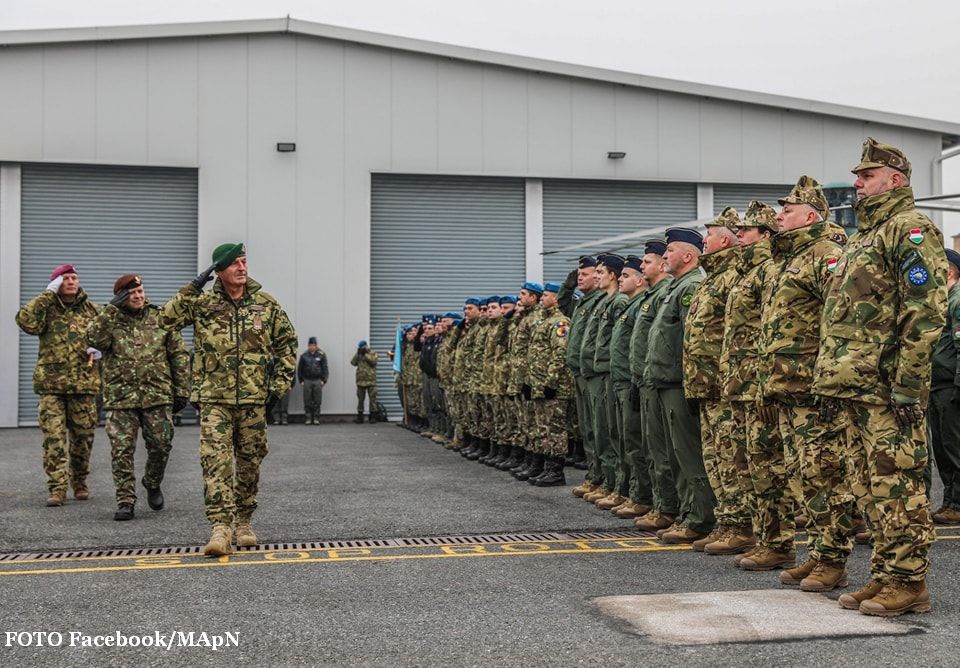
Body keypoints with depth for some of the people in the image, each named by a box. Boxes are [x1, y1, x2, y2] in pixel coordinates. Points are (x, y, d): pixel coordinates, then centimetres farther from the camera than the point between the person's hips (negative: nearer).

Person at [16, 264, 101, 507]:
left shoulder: (91, 310, 10)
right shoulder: (48, 309, 3)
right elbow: (26, 321, -17)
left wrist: (98, 348, -1)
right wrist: (48, 294, -14)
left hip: (84, 384, 2)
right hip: (51, 384, -2)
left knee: (83, 436, 7)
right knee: (54, 437, -8)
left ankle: (79, 482, 25)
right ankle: (57, 488, -5)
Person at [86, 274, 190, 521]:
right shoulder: (110, 320, 5)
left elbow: (179, 355, 9)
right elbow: (94, 339, -17)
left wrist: (182, 390, 4)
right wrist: (112, 308, -18)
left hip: (158, 396, 1)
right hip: (120, 397, -1)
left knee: (161, 445, 3)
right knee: (122, 451, -3)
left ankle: (152, 483, 31)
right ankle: (125, 502, 5)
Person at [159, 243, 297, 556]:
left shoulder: (266, 304, 5)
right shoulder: (203, 304, 2)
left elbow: (287, 343, 12)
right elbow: (166, 320, -8)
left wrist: (278, 385, 6)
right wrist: (191, 289, -13)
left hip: (253, 399, 2)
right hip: (214, 398, -2)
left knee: (249, 462, 10)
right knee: (215, 461, -13)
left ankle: (244, 521, 26)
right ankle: (220, 528, -17)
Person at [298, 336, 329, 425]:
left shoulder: (321, 355, 3)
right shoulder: (304, 356, 7)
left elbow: (325, 368, 4)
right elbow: (299, 369, 10)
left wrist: (324, 380, -4)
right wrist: (301, 381, 4)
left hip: (318, 381, -1)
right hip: (307, 381, 1)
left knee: (317, 401, 0)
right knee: (307, 402, 0)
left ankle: (316, 418, 5)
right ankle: (308, 418, 5)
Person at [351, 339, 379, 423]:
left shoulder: (373, 354, 4)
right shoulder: (358, 355, 15)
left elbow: (373, 361, -15)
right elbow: (353, 363, 1)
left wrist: (366, 354, -12)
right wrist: (357, 353, -4)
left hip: (371, 381, -3)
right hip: (360, 381, 4)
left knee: (372, 398, -2)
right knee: (360, 399, 6)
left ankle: (373, 417, 5)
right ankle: (360, 417, 11)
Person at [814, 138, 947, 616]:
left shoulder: (910, 230, -7)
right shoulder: (861, 238, 23)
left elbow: (926, 312, -17)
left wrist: (908, 383, -21)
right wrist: (830, 383, 20)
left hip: (887, 389, -10)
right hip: (856, 387, 10)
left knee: (896, 484, -6)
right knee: (870, 486, 12)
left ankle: (909, 582, 1)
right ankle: (884, 576, 20)